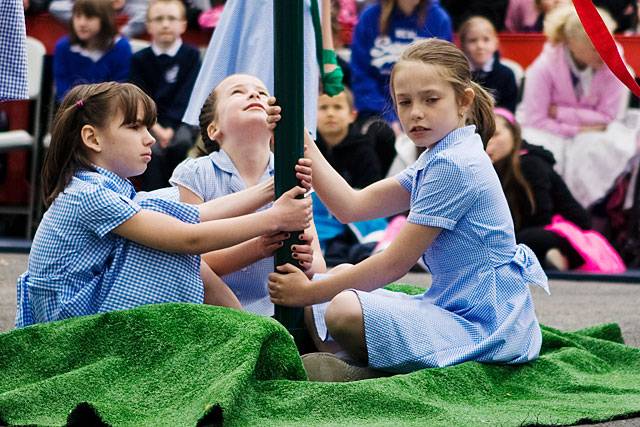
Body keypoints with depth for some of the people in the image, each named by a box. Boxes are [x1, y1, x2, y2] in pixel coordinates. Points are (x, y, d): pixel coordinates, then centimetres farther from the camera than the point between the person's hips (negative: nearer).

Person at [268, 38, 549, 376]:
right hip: (455, 309, 11)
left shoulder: (452, 166, -17)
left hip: (485, 329, -11)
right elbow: (352, 206, 9)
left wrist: (309, 292, -9)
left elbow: (395, 263, -16)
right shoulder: (437, 160, 16)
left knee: (345, 311, -31)